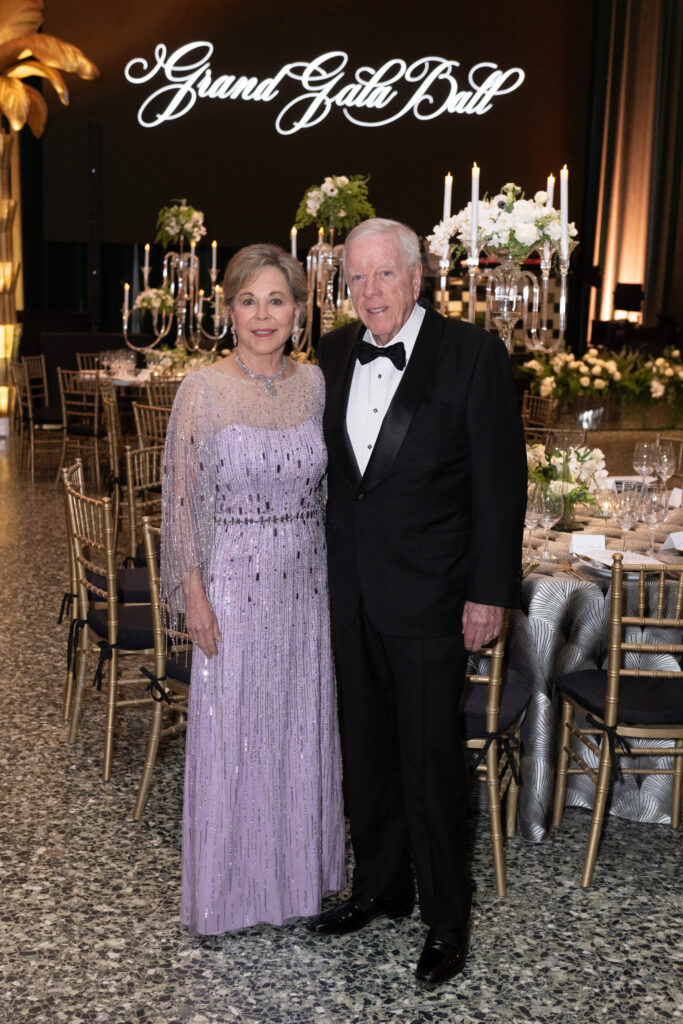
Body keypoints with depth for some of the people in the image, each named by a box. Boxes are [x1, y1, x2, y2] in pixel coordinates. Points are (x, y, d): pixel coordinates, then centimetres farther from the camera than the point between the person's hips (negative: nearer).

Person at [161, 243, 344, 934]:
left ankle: (299, 870, 34)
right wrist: (193, 593, -10)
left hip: (305, 583, 4)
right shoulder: (203, 390, -10)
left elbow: (326, 487, 9)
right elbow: (182, 497, -7)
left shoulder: (315, 383, 2)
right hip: (233, 584, -4)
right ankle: (230, 884, 27)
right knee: (231, 733, 7)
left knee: (302, 728, 15)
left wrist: (333, 575, 7)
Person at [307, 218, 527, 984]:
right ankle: (380, 887, 37)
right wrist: (326, 567, 10)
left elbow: (501, 480, -9)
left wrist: (490, 592, -11)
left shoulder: (473, 354, -10)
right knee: (367, 749, 17)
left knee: (430, 759, 4)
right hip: (352, 593, 5)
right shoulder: (334, 354, 5)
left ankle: (446, 918, 24)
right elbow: (329, 467, 12)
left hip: (428, 597, -5)